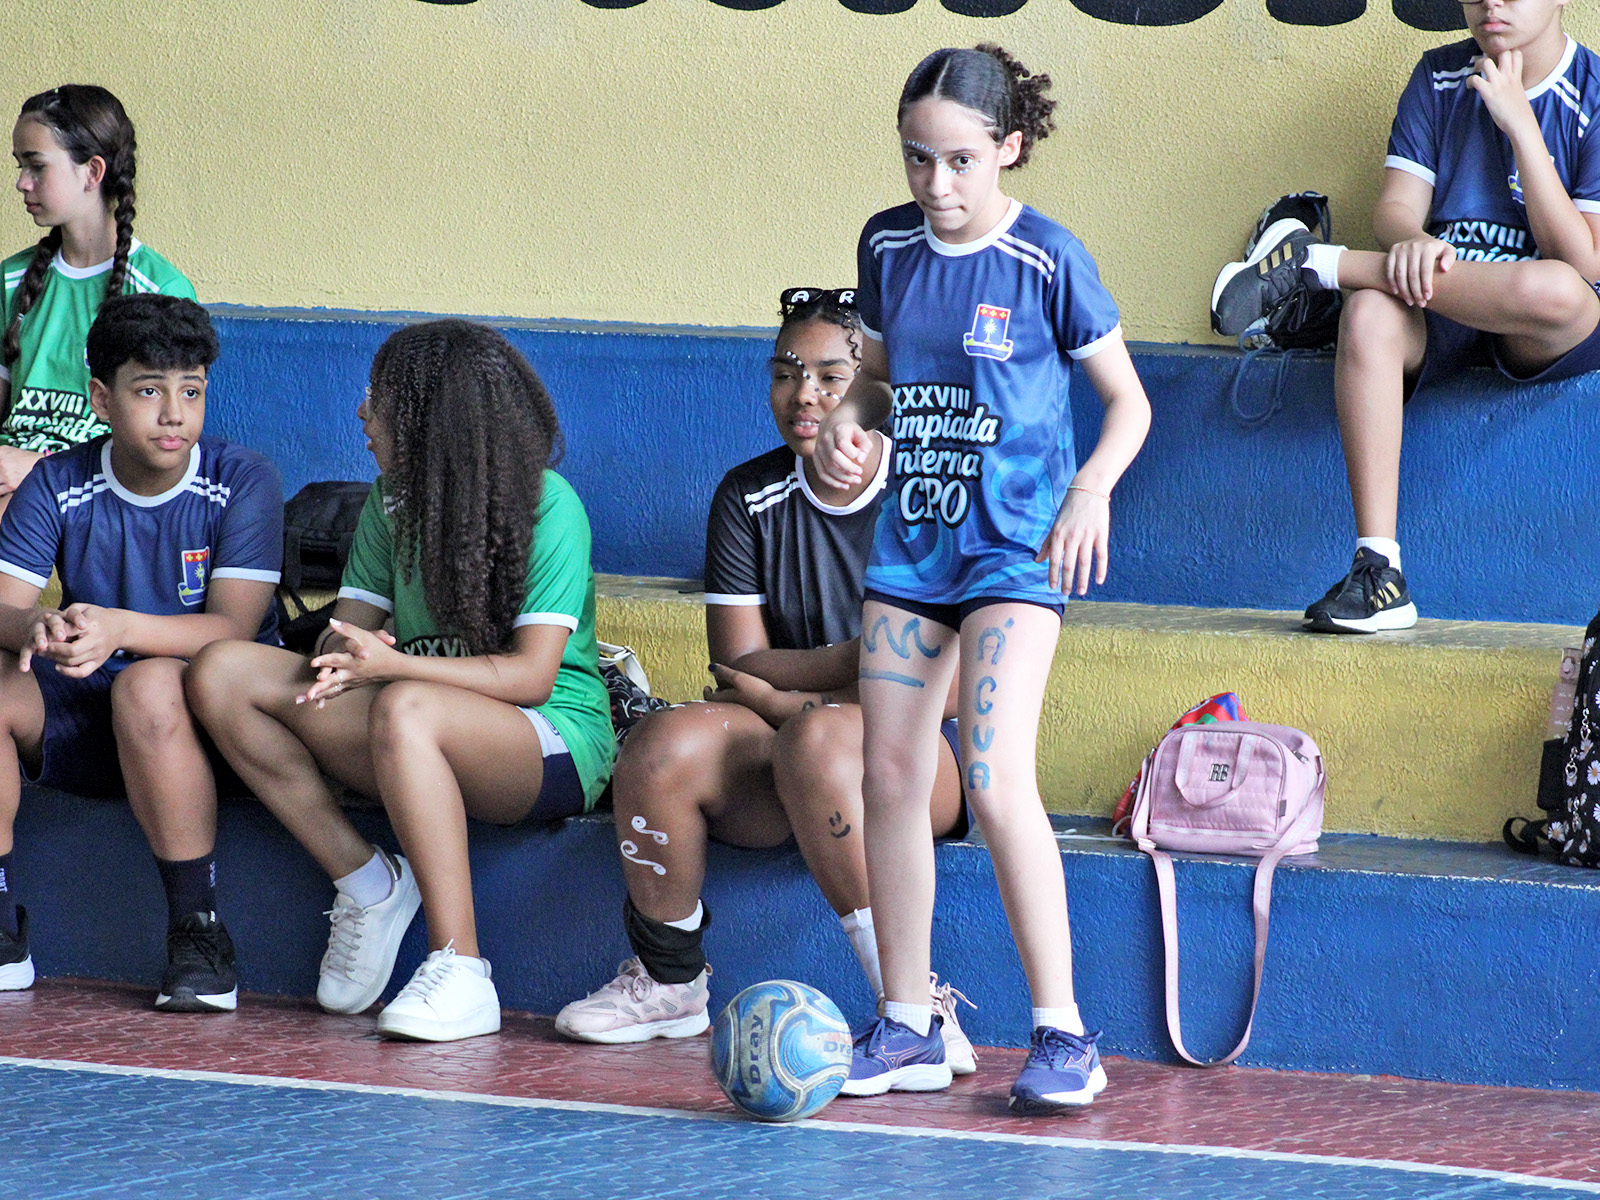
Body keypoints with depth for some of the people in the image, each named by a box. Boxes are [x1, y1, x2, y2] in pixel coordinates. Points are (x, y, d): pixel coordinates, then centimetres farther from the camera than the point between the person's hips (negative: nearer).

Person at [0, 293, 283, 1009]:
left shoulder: (243, 483, -8)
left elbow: (233, 628, -19)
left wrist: (118, 627, -36)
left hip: (210, 718, -4)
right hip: (84, 714, 4)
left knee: (149, 686, -37)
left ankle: (197, 930, -26)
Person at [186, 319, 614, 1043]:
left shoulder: (548, 506, -11)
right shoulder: (392, 499, 10)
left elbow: (531, 674, -18)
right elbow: (347, 629, 7)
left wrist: (390, 665, -30)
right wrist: (344, 657, -20)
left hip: (556, 744, -7)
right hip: (430, 740, 7)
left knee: (404, 711, -42)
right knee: (221, 672, -10)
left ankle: (459, 972, -38)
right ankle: (364, 883, -8)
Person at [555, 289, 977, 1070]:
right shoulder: (748, 499, 7)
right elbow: (738, 668, -1)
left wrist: (782, 691, -11)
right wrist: (856, 663, -13)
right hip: (772, 760, 4)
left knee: (818, 739, -37)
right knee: (666, 743, -26)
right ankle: (669, 984, -4)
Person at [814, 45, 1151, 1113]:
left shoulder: (1048, 261, -10)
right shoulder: (889, 247, 5)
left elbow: (1128, 400, -2)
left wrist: (1094, 486, -19)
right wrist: (848, 423, -3)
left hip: (1012, 546, -6)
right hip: (912, 542, 6)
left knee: (996, 780, -18)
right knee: (890, 778, 5)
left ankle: (1064, 1035, -12)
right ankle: (907, 1031, 16)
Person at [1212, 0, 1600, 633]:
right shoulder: (1439, 77, 9)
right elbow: (1396, 207, 2)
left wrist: (1520, 125, -17)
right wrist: (1410, 240, -24)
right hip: (1444, 316, 3)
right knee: (1369, 314, -33)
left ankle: (1315, 263, -21)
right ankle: (1377, 570, -38)